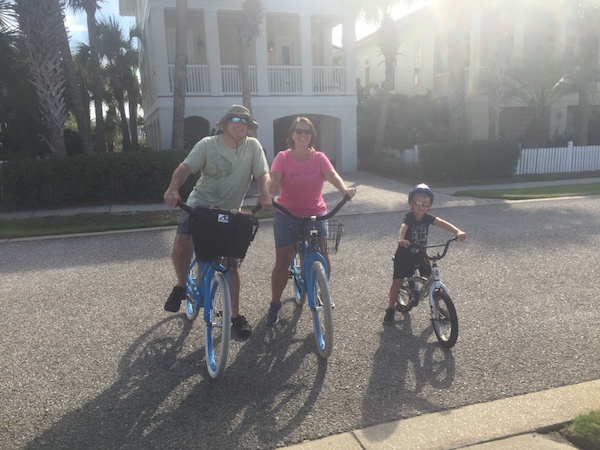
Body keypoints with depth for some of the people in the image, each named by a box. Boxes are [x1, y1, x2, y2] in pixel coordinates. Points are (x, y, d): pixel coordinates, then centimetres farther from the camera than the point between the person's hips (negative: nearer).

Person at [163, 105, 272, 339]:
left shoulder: (253, 146, -5)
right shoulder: (208, 144, -10)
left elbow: (263, 174, -12)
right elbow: (185, 167, -21)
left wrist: (265, 194, -34)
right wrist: (173, 188, -41)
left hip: (230, 211, 2)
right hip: (200, 205, -1)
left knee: (232, 261, 3)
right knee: (181, 246, -23)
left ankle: (235, 314, 15)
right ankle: (181, 286, 8)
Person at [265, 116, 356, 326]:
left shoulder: (319, 158, -1)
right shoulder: (283, 157, -6)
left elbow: (332, 175, -19)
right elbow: (273, 180, -21)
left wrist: (344, 189, -40)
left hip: (316, 214, 1)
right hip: (287, 216, -1)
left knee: (323, 258, -6)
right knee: (282, 262, -2)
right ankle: (275, 304, 19)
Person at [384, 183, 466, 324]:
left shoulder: (427, 218, -10)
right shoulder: (409, 217, -22)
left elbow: (441, 222, -28)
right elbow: (403, 227, -44)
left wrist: (458, 231, -46)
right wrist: (401, 239, -67)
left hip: (421, 254, 4)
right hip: (405, 255, -4)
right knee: (398, 281, -4)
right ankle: (391, 308, 14)